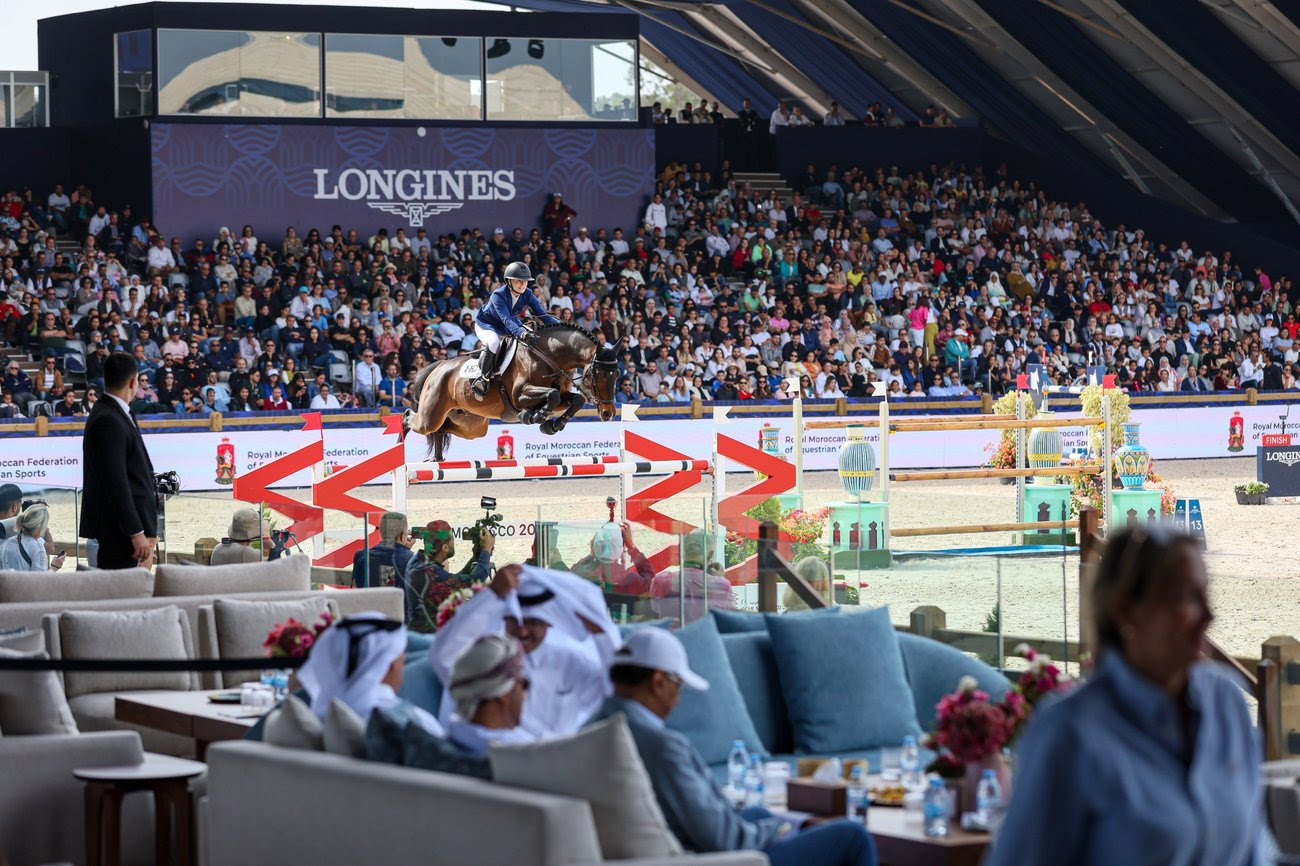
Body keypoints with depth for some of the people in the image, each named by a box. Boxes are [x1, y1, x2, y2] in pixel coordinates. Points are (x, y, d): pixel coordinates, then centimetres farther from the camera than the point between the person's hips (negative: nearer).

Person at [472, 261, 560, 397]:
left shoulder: (527, 295, -15)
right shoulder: (498, 296, -32)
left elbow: (543, 315, -17)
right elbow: (506, 320, -45)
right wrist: (522, 334, -61)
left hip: (512, 325, 7)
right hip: (485, 325, -7)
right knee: (494, 342, -40)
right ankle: (483, 377, -23)